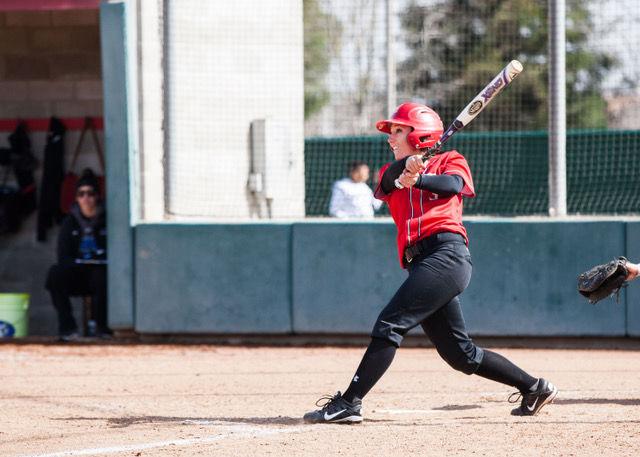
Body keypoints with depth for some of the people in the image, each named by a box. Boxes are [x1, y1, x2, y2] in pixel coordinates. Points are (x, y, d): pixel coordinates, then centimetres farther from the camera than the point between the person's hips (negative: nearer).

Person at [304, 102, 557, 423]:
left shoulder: (450, 161, 12)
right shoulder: (392, 172, 24)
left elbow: (453, 184, -11)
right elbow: (388, 180, -1)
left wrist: (416, 179, -19)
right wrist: (406, 166, -22)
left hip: (447, 252, -7)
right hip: (419, 262, 7)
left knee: (390, 324, -17)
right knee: (459, 354, 7)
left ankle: (348, 403, -20)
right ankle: (534, 387, 19)